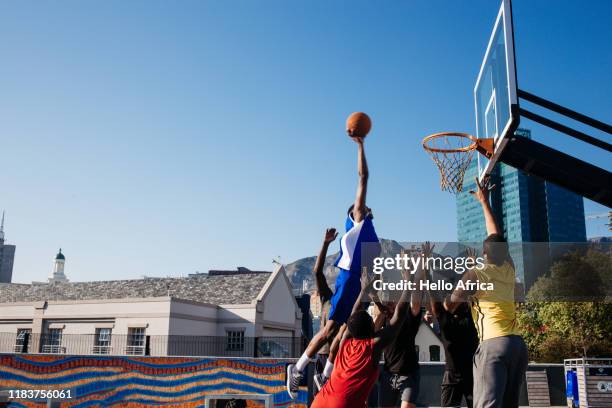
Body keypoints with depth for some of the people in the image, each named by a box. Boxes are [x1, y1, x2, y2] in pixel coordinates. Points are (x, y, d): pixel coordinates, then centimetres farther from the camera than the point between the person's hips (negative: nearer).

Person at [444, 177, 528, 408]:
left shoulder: (475, 274, 1)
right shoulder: (508, 270, 16)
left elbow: (449, 305, -5)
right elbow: (496, 236, 29)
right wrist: (485, 202, 38)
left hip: (493, 344, -7)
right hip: (518, 344, 7)